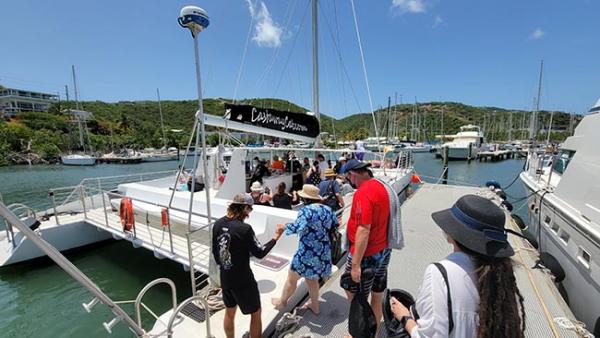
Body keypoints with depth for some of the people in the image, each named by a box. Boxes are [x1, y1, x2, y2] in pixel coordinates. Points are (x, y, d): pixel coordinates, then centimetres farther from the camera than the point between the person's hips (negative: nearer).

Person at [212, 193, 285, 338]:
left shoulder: (217, 224, -6)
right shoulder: (244, 228, -27)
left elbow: (214, 251, 5)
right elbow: (260, 253, -17)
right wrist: (276, 236, -9)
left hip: (225, 278, 7)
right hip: (243, 280, -6)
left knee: (229, 312, 28)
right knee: (256, 314, 17)